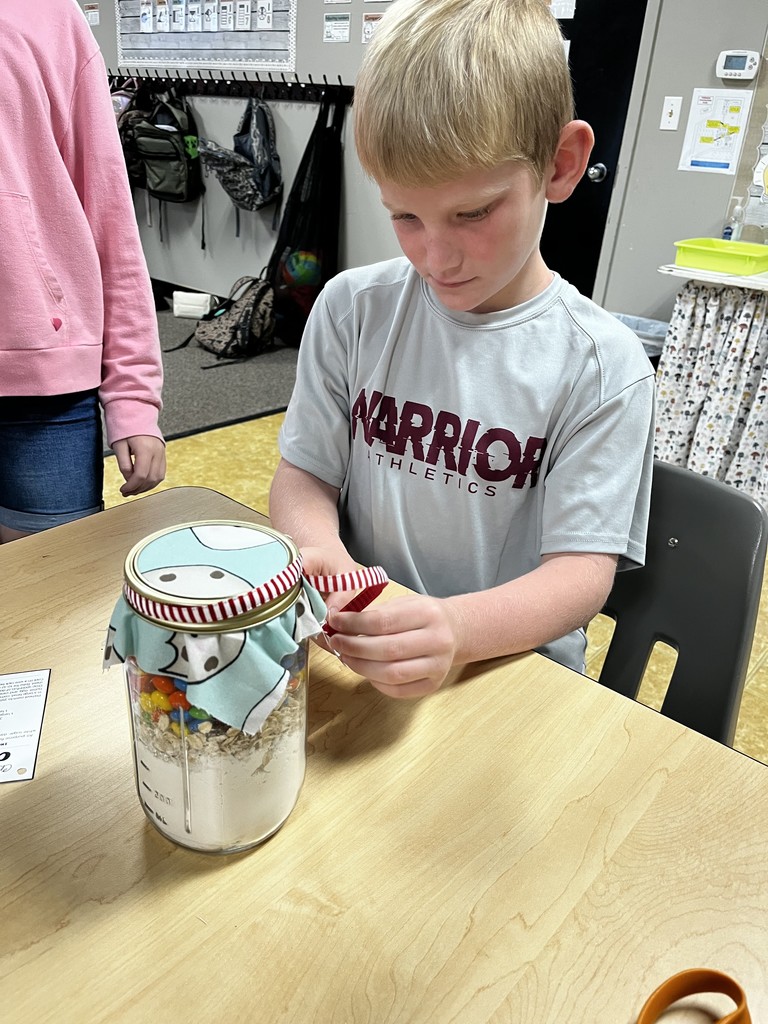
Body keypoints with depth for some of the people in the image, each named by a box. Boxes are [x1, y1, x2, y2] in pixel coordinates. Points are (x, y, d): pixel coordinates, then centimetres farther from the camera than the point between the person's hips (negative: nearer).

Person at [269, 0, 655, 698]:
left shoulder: (603, 367, -10)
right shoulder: (353, 309, -1)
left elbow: (583, 569, -12)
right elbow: (304, 472, 2)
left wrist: (458, 629, -32)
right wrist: (316, 550, -22)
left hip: (512, 664, -2)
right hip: (355, 650, 3)